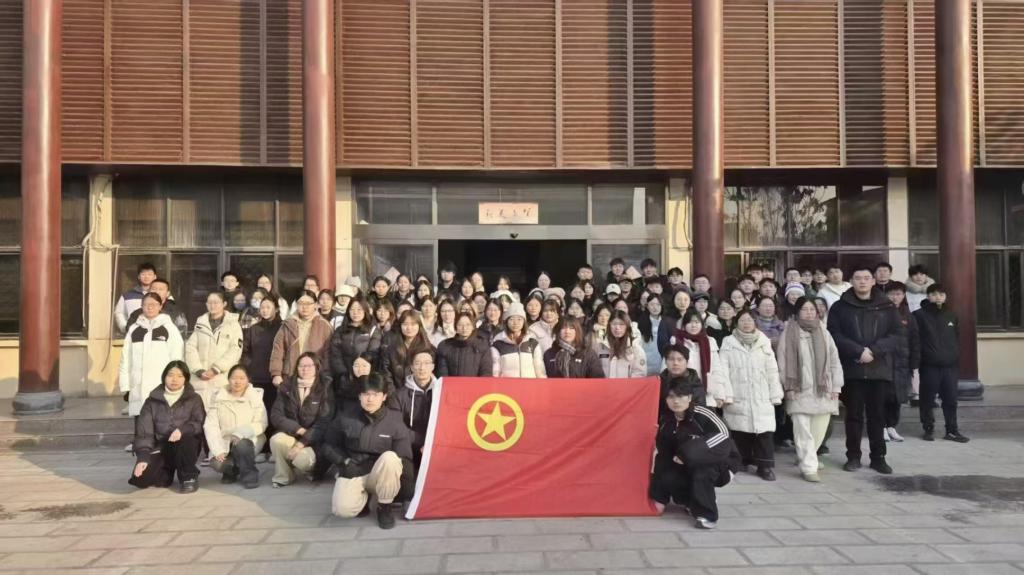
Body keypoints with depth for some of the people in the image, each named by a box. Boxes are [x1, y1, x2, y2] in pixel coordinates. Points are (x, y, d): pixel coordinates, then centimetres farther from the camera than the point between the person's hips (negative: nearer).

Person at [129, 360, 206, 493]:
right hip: (161, 447, 1)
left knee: (185, 438, -36)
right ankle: (167, 473, 13)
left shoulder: (194, 399, 6)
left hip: (186, 447, -1)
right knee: (140, 479, -22)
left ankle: (189, 477, -11)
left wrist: (182, 430, -29)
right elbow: (144, 430, -1)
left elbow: (199, 423, -8)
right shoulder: (152, 401, 8)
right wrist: (143, 457, -15)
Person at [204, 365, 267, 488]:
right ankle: (232, 470, 10)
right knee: (217, 463, -25)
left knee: (241, 444, -34)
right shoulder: (218, 397, 1)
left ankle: (249, 473, -8)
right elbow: (211, 426, -6)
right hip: (225, 441, 2)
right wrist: (218, 451, -19)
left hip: (249, 440, -2)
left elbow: (261, 424, -9)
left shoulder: (255, 396, -2)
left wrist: (241, 434, -27)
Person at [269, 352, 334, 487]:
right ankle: (283, 476, -6)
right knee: (276, 440, -30)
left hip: (312, 440, -2)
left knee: (302, 459, -31)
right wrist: (298, 429, -18)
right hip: (291, 434, 3)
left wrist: (302, 442, -23)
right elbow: (276, 416, -5)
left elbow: (324, 422, -14)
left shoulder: (325, 389, -8)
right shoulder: (286, 387, 1)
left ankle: (312, 467, 7)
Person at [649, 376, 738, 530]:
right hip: (689, 467, 6)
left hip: (720, 462, -6)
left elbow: (723, 433, -37)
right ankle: (693, 501, 12)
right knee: (667, 477, -20)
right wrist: (659, 497, -6)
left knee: (701, 471, -36)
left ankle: (707, 514, -18)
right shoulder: (666, 423, -6)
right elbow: (663, 456, -3)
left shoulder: (701, 414, -23)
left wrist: (691, 452, -35)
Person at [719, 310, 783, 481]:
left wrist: (775, 395, 5)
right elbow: (723, 370, -1)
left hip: (761, 398, 1)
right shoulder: (729, 343, 4)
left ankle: (765, 466, 2)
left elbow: (772, 371, 10)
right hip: (737, 397, -1)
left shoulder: (764, 342, 11)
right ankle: (741, 462, 18)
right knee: (740, 430, 3)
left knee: (765, 431, -6)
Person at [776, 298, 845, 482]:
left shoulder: (824, 333, 11)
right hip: (800, 391, -4)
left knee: (819, 430, 10)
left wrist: (836, 387, 5)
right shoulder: (789, 333, -1)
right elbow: (783, 362, -2)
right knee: (803, 431, -7)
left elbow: (834, 361, 11)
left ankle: (806, 457, 31)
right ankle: (808, 467, -2)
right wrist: (789, 387, -7)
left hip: (822, 390, 4)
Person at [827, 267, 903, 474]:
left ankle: (878, 457, 16)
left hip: (880, 369, 1)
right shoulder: (840, 307, 4)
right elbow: (835, 335, -5)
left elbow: (896, 335, 1)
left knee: (878, 415, 7)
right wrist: (859, 351, -16)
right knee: (854, 415, 5)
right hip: (852, 369, -1)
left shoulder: (887, 307, 8)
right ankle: (853, 456, 13)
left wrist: (874, 351, -14)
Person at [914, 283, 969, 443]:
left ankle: (952, 430, 16)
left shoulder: (951, 316, 12)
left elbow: (957, 341, 17)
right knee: (927, 399, 3)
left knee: (951, 400, 7)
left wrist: (957, 362, 12)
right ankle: (928, 429, 14)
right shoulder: (919, 315, -4)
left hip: (949, 365, 4)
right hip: (929, 365, -4)